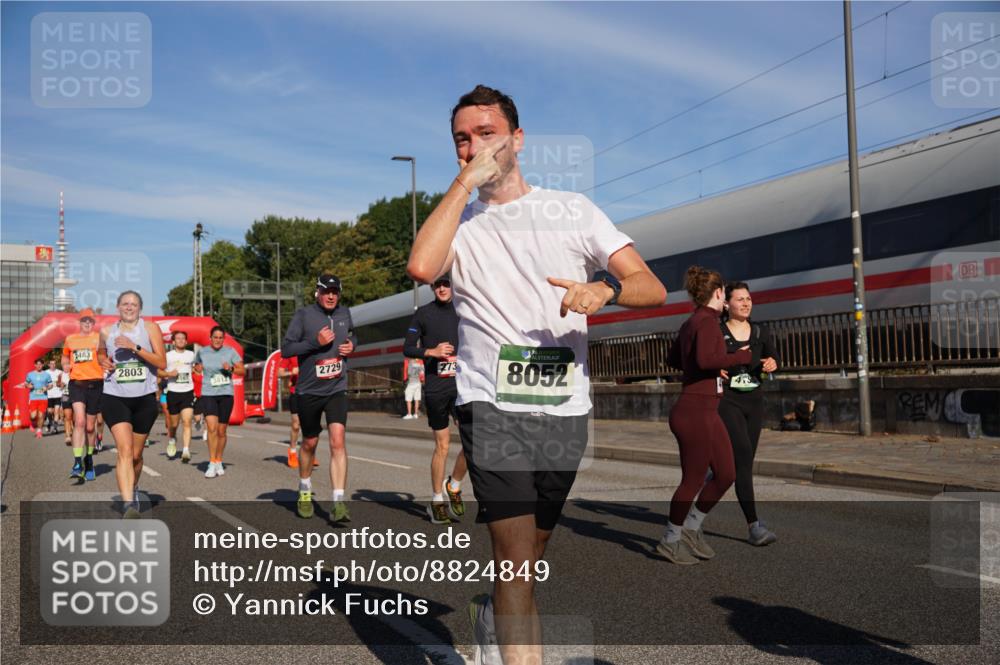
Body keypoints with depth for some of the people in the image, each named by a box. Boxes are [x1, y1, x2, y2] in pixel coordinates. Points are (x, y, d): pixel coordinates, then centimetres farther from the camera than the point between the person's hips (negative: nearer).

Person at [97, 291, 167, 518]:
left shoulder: (150, 328, -1)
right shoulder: (107, 331, 6)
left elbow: (162, 363, -8)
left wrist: (135, 347, -18)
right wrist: (103, 361, 4)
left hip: (145, 398, 0)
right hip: (115, 397, 0)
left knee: (136, 454, 13)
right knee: (125, 450, -19)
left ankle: (133, 488, 42)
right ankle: (129, 505, -26)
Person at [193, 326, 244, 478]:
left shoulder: (230, 351, 3)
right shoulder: (202, 352, 6)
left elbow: (242, 370, 2)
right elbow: (196, 366, 25)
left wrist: (231, 369, -16)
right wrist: (197, 368, 5)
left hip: (226, 394, 1)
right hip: (208, 394, -1)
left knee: (221, 431, 7)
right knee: (212, 427, -18)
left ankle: (219, 462, 24)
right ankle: (212, 464, -14)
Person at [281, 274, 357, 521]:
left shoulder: (344, 313, 6)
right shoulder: (304, 315, -7)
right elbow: (286, 349, -10)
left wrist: (351, 345, 3)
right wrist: (316, 342, -21)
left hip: (337, 389, 2)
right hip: (309, 390, -1)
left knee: (337, 441, -15)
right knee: (309, 443, 14)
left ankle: (339, 502, -16)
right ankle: (305, 490, 39)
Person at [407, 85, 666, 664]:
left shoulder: (572, 209, 8)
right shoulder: (459, 220, 6)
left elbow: (652, 288, -1)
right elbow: (421, 267, -18)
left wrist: (604, 289, -23)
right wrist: (467, 180, -10)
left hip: (566, 408, 2)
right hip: (492, 405, -2)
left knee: (532, 553, 16)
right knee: (517, 557, -13)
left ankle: (492, 615, 45)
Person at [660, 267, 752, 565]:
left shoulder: (690, 323, 13)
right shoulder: (707, 320, -14)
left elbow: (672, 359, 27)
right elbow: (705, 359, -31)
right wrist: (741, 356, -17)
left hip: (706, 413, 9)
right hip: (694, 414, -9)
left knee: (726, 474, 13)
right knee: (693, 481, 4)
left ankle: (691, 527, 26)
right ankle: (671, 541, 21)